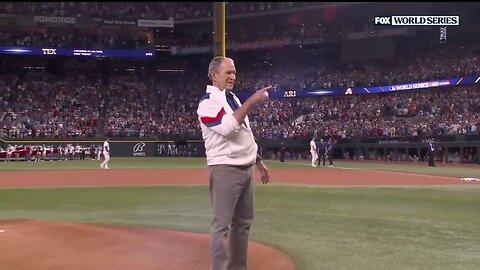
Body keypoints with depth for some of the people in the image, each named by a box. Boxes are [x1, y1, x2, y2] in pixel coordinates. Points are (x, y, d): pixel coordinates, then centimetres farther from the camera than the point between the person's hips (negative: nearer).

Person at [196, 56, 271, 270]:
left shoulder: (233, 99, 17)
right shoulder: (208, 101, -10)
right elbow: (228, 127, -28)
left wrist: (259, 161, 22)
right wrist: (251, 102, -27)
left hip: (246, 168, 9)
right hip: (226, 169, -9)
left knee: (243, 222, 14)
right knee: (222, 224, -6)